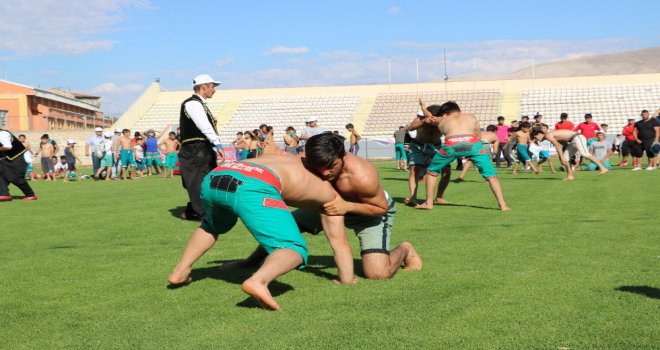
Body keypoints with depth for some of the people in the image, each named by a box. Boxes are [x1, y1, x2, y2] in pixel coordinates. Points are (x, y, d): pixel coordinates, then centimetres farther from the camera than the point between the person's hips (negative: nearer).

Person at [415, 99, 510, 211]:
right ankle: (502, 205, 1)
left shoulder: (441, 120, 35)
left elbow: (428, 115, 56)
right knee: (491, 175, 10)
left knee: (432, 171, 23)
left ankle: (428, 203, 22)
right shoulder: (471, 117, 34)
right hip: (472, 143, 0)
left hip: (451, 144, 0)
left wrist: (423, 105, 75)